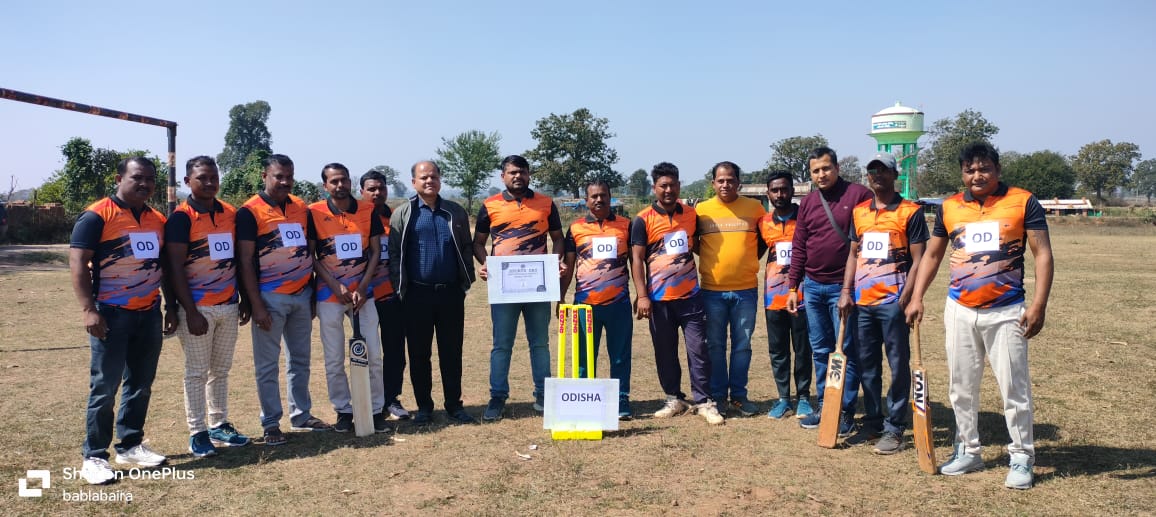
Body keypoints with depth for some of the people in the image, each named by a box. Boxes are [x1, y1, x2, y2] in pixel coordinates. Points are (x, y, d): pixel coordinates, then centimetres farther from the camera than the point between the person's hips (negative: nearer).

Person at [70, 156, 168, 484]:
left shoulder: (158, 220, 11)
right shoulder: (97, 216, -8)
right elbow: (78, 263, -12)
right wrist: (89, 309, -18)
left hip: (149, 314, 6)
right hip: (111, 314, -6)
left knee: (141, 385, 11)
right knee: (105, 388, -1)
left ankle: (130, 446, 24)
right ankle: (94, 457, 9)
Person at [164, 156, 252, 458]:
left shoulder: (231, 214, 8)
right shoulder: (181, 218, -9)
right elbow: (175, 269, -12)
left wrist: (245, 300, 12)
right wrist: (190, 312, -16)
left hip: (228, 306, 6)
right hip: (198, 308, -5)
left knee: (221, 370, 13)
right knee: (197, 373, 3)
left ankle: (219, 426, 23)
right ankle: (197, 433, 12)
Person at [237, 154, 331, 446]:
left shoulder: (301, 208, 9)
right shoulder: (250, 211, -7)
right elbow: (245, 262, -10)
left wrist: (314, 294, 11)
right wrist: (256, 305, -14)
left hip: (302, 295, 6)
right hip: (270, 298, -5)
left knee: (300, 360, 14)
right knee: (267, 364, 3)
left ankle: (301, 416, 26)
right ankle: (271, 424, 13)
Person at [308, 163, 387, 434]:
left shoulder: (368, 210, 2)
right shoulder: (314, 213, -2)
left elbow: (375, 251, 3)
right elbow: (311, 257, -2)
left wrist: (362, 288, -8)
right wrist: (337, 287, -11)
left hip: (362, 293, 1)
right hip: (329, 295, -1)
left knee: (373, 354, 2)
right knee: (334, 359, 5)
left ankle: (376, 409, 13)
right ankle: (343, 410, 17)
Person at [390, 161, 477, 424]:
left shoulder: (456, 212, 9)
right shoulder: (403, 214, 3)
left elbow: (467, 247, 12)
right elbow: (394, 252, 1)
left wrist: (467, 280, 5)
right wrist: (400, 286, -4)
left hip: (451, 293, 2)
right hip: (417, 294, -1)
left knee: (452, 352, 6)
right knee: (419, 353, 6)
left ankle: (454, 406, 15)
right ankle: (424, 407, 17)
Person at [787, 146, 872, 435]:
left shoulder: (858, 195, -6)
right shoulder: (807, 203, 10)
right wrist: (793, 287, 10)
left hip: (843, 286, -5)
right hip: (812, 287, 6)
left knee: (846, 350, 0)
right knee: (820, 351, 12)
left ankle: (846, 412, 9)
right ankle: (825, 407, 22)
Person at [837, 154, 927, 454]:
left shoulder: (910, 212, -3)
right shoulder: (859, 212, 13)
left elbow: (918, 259, -6)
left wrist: (906, 298, -14)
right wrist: (846, 291, 6)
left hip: (892, 301, -5)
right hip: (862, 301, 6)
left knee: (898, 366, 2)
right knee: (867, 365, 12)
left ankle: (894, 429, 9)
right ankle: (872, 423, 23)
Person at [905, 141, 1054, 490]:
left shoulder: (1023, 203, -4)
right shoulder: (949, 208, 6)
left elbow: (1043, 255, -6)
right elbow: (932, 255, 14)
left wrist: (1039, 305, -14)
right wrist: (916, 298, 5)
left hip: (1006, 312, -4)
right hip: (959, 311, 4)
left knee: (1014, 387, 1)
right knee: (961, 387, 11)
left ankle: (1022, 458, 14)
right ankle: (967, 451, 24)